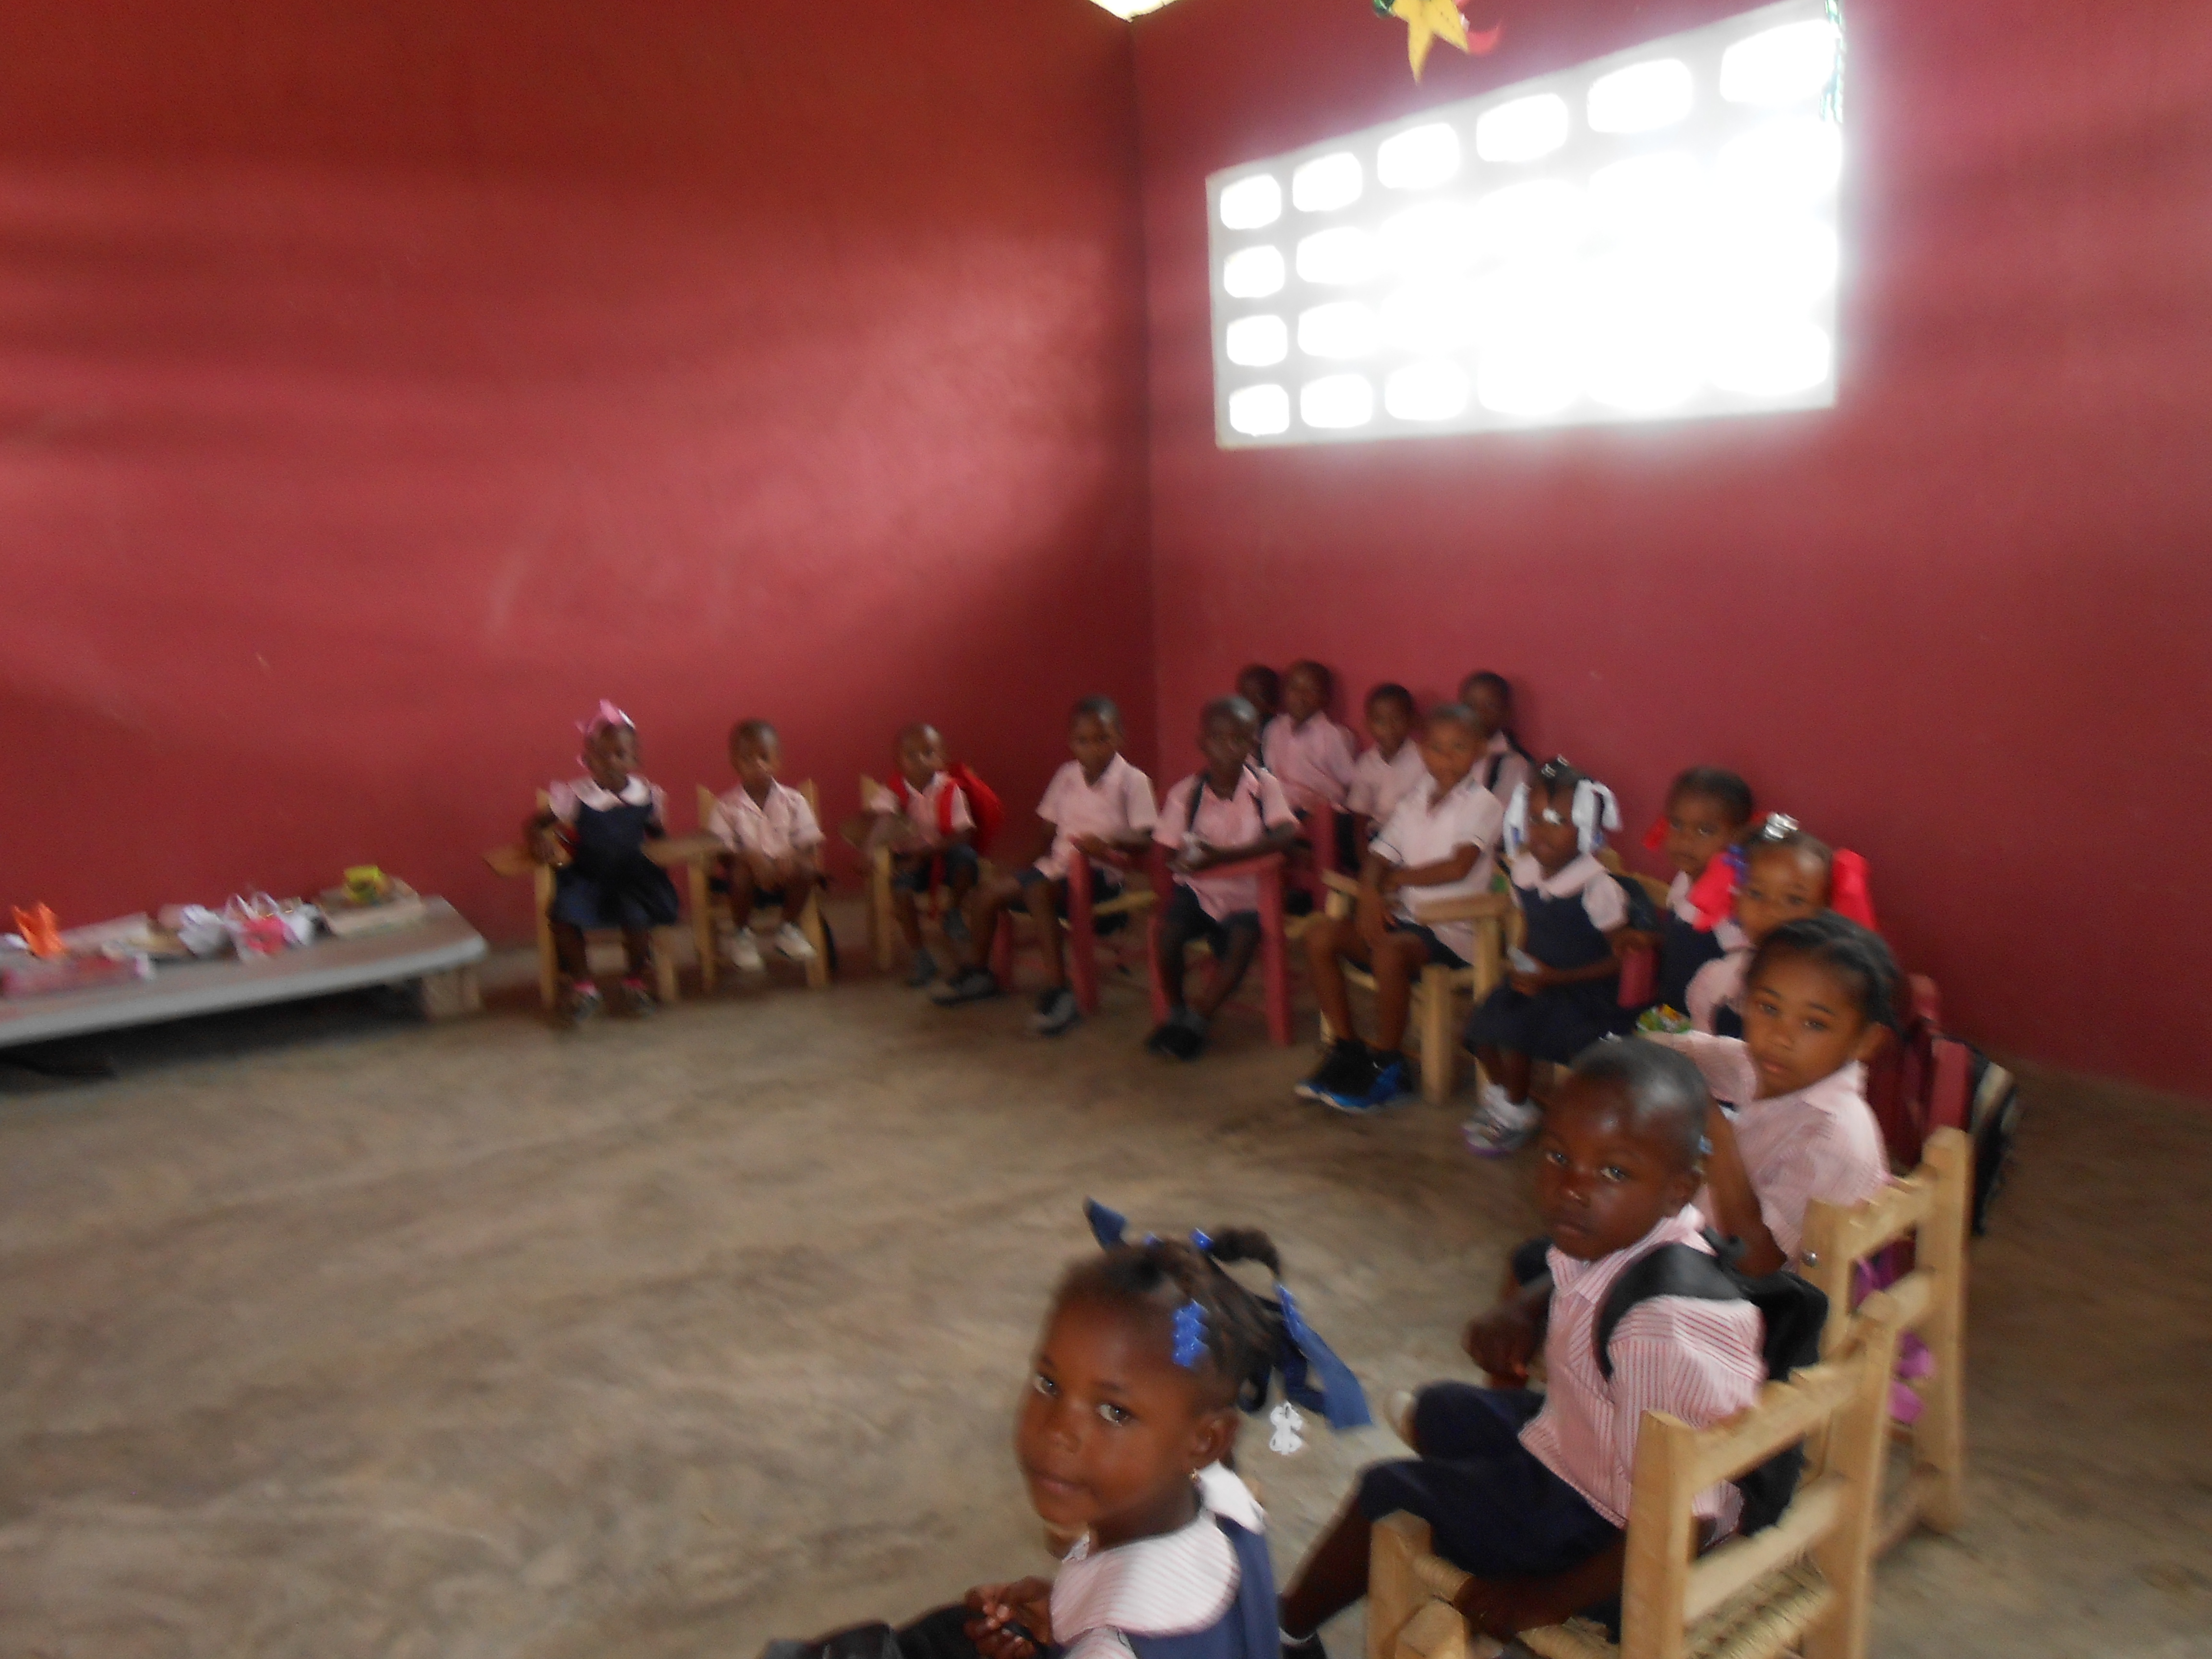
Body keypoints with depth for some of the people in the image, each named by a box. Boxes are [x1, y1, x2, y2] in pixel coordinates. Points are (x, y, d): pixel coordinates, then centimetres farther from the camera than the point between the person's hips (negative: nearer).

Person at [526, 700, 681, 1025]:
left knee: (638, 916, -29)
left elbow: (657, 834, 14)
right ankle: (584, 987, -1)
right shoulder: (574, 796, -8)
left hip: (633, 878, 0)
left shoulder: (648, 796, -2)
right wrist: (540, 841, -21)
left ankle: (635, 983, 2)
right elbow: (534, 824, 1)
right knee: (563, 916, -27)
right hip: (584, 879, 0)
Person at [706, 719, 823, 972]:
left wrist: (789, 858, -25)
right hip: (749, 875, -1)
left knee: (805, 868, -29)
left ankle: (789, 929, -5)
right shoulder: (728, 807, -4)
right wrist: (751, 857, -27)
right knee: (740, 870, -34)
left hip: (785, 873, 1)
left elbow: (809, 844, -2)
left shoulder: (793, 801, 0)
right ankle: (743, 935, -9)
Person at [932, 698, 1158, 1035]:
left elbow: (1147, 841, -17)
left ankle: (1057, 991, -33)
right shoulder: (1067, 776, 8)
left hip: (1100, 872, -7)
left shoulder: (1133, 781, -11)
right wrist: (1047, 856, 3)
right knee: (986, 895, 0)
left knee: (1038, 891, -34)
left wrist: (1108, 844, -33)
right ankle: (976, 972, 23)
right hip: (1058, 866, 7)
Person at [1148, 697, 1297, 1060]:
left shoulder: (1265, 786, -8)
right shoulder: (1184, 794, -6)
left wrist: (1223, 855, -33)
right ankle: (1175, 1010, 6)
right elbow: (1167, 855, -5)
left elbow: (1286, 836, -22)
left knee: (1241, 943, -26)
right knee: (1167, 931, -24)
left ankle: (1196, 1020, -1)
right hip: (1197, 888, 1)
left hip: (1245, 893, -1)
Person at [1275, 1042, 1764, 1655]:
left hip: (1599, 1536, -8)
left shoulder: (1664, 1334, -39)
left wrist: (1547, 1600, -22)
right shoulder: (1614, 1237, -13)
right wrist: (1519, 1315, -9)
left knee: (1387, 1494, 2)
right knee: (1442, 1408, 24)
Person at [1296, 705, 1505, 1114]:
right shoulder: (1413, 803, 14)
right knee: (1321, 935, -11)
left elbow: (1457, 867, -20)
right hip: (1406, 917, 7)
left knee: (1390, 951, -35)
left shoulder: (1483, 805, -7)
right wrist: (1371, 893, -15)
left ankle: (1387, 1065, -16)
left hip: (1453, 929, -7)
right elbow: (1378, 858, 8)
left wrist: (1395, 878, -7)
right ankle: (1346, 1048, -1)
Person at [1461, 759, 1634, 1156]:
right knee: (1481, 1023, -12)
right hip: (1538, 976, 6)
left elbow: (1622, 957, -15)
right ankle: (1501, 1093, 15)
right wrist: (1523, 962, -4)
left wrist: (1555, 977, -20)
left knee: (1512, 1030, -21)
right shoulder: (1523, 870, -2)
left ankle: (1516, 1112, 5)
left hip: (1583, 988, -6)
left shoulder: (1597, 886, -21)